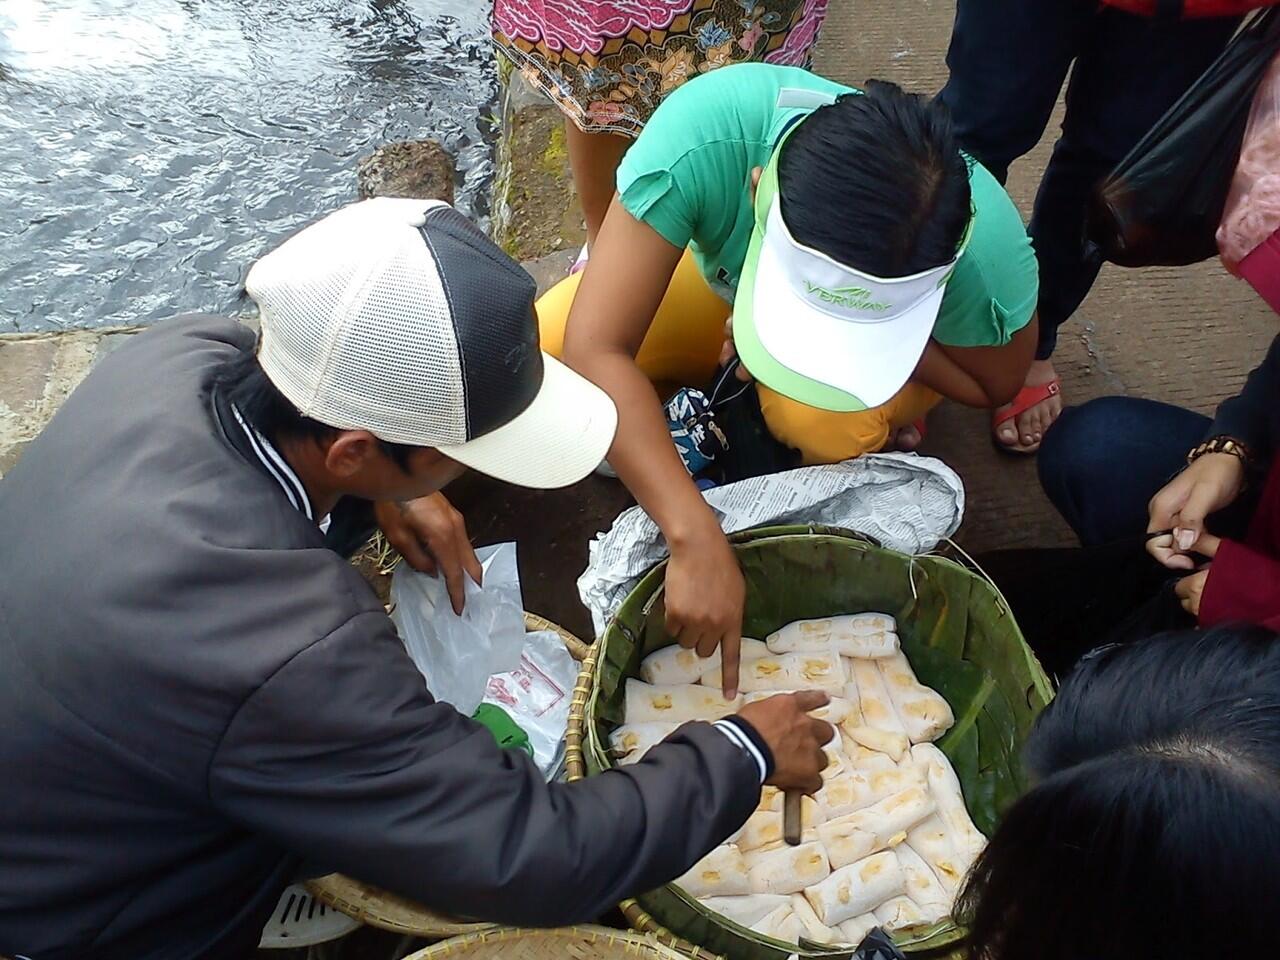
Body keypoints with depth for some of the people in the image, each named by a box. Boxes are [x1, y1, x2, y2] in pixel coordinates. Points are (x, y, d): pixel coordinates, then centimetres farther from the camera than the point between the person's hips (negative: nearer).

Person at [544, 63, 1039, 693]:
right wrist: (698, 541, -48)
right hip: (721, 282, 1)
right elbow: (593, 347, -41)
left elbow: (996, 385, -15)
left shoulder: (986, 246, -36)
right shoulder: (706, 131, -41)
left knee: (823, 417, -37)